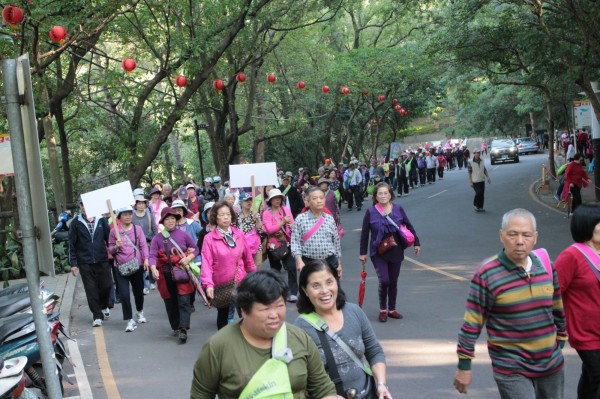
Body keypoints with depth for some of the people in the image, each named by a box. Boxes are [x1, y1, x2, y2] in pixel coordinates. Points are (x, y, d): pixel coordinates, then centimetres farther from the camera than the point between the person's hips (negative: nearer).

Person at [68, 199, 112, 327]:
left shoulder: (101, 219, 2)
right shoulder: (76, 222, -1)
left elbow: (109, 238, 6)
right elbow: (72, 244, 1)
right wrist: (73, 263, -1)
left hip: (102, 260, 1)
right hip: (85, 262, -1)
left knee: (106, 285, 5)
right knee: (91, 290, 2)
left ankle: (104, 306, 34)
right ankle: (97, 316, 13)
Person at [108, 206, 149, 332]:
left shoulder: (137, 229, 3)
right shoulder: (114, 231, 0)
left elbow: (143, 245, 1)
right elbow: (110, 249, 7)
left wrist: (146, 259, -10)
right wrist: (116, 247, -14)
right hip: (121, 267, -1)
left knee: (138, 291, 15)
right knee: (124, 294, -9)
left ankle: (139, 312, 42)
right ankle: (130, 320, 0)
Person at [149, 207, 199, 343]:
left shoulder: (183, 235, 1)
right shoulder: (157, 238, -1)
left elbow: (196, 249, 10)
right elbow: (152, 256, -11)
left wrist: (188, 258, -8)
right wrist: (153, 269, -29)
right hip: (166, 275, 1)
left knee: (184, 302, -10)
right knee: (171, 303, 12)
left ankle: (183, 330, -13)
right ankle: (176, 328, 28)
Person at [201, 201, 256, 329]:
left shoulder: (239, 234, 0)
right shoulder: (209, 238, -10)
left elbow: (247, 257, 8)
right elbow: (207, 263, -17)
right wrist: (208, 284, -27)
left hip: (241, 282, 1)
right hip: (221, 284, -1)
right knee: (222, 314, 16)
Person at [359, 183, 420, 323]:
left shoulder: (398, 209, -2)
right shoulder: (371, 212, -7)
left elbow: (409, 226, 8)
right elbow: (364, 234, -1)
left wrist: (416, 243, 9)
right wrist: (363, 253, 1)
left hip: (396, 252, 3)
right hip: (378, 253, -2)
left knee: (393, 282, 10)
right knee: (384, 281, -13)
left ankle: (392, 309, 27)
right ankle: (382, 310, 8)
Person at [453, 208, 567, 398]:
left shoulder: (546, 265, 0)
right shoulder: (487, 274, -16)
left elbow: (557, 309, 15)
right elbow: (471, 323, -12)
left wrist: (561, 340, 19)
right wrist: (464, 366, -10)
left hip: (552, 364, 6)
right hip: (511, 370, -5)